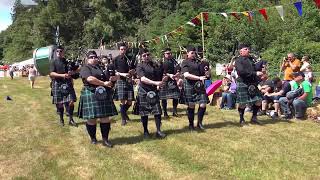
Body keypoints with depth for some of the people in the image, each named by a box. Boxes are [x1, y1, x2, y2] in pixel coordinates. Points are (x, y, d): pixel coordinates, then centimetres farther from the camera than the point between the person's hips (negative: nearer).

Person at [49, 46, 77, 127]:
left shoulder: (67, 61, 9)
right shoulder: (53, 62, 1)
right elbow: (51, 73, -9)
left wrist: (71, 73, -7)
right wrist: (62, 75, -23)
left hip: (68, 83, 2)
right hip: (58, 84, -2)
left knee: (71, 101, -5)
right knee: (60, 103, 5)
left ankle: (71, 119, 7)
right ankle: (61, 119, 22)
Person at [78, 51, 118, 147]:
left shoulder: (102, 67, 17)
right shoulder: (85, 68, -2)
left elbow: (112, 77, 21)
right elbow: (90, 79, -20)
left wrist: (112, 78, -4)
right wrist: (104, 83, -19)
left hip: (104, 95, 5)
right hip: (91, 95, -5)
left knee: (105, 117, 4)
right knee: (92, 118, 2)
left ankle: (105, 139, 12)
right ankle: (93, 138, 21)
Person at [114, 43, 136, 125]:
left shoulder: (130, 59, 9)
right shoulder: (116, 59, 2)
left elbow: (134, 70, 13)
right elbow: (114, 71, 0)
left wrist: (132, 71, -9)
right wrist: (122, 74, -16)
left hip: (129, 81, 3)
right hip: (120, 81, -2)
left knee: (129, 101, 2)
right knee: (122, 101, -6)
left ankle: (124, 111, 32)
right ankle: (123, 118, 8)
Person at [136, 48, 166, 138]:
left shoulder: (154, 65, 9)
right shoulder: (140, 66, -4)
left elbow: (158, 77, 11)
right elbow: (143, 79, -18)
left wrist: (159, 84, -10)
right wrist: (155, 83, -27)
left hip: (154, 90, 4)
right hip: (144, 91, -3)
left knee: (157, 111, -1)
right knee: (144, 112, 5)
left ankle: (158, 131, 7)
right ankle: (145, 131, 19)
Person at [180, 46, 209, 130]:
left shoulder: (197, 62, 15)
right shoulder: (185, 63, -2)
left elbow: (201, 72, 24)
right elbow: (186, 75, -15)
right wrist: (199, 78, -20)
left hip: (199, 85, 5)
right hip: (190, 86, -4)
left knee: (203, 105, -3)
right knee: (191, 106, 4)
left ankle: (199, 123, 16)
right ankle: (191, 124, 20)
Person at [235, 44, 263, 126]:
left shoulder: (250, 59, 14)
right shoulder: (238, 60, -7)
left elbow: (254, 68, 18)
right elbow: (241, 71, -20)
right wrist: (255, 73, -22)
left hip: (252, 84, 6)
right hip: (243, 84, -6)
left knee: (258, 101, 4)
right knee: (242, 103, 1)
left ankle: (254, 118, 22)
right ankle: (242, 119, 21)